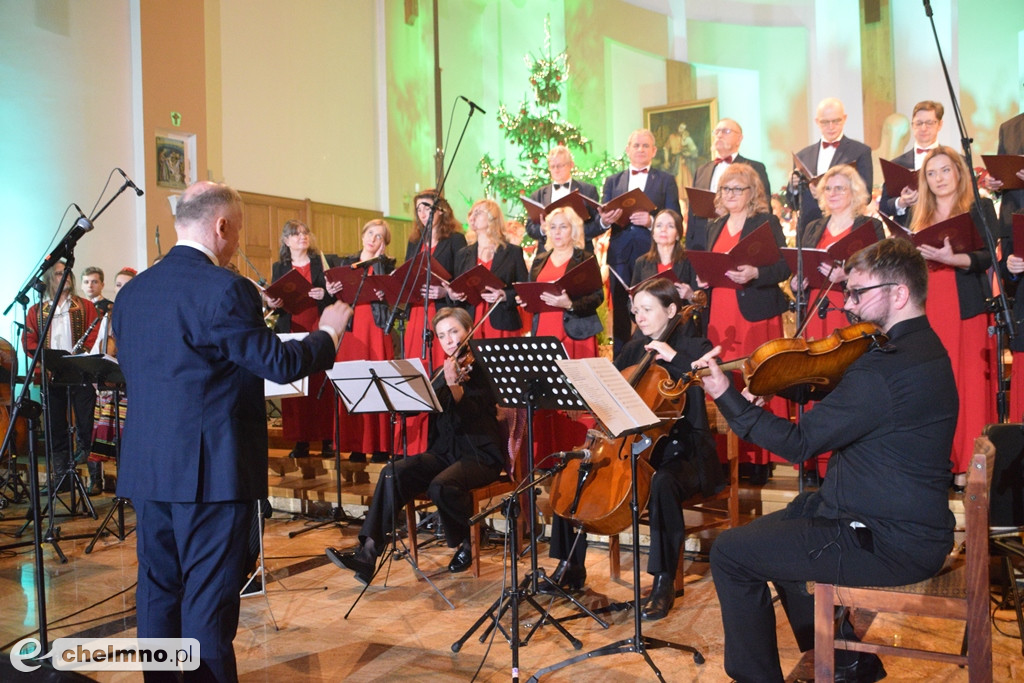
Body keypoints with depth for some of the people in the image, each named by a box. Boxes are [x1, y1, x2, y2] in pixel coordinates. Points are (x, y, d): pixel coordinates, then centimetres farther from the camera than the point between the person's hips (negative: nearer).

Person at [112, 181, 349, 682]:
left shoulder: (131, 291, 9)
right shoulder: (224, 289, -16)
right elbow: (280, 364, -16)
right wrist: (328, 332, 1)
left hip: (146, 467, 8)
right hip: (211, 467, -7)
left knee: (158, 588, 17)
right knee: (208, 597, 2)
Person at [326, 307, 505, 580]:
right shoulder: (442, 374, 15)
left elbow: (470, 414, -17)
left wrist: (455, 384, -32)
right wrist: (446, 381, -15)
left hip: (481, 454, -5)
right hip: (445, 451, 5)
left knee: (441, 486, -33)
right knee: (394, 472, -20)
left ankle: (470, 542, -5)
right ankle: (368, 551, -22)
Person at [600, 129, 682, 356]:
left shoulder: (666, 180, 10)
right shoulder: (612, 181, 18)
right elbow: (601, 218, 10)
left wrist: (651, 221, -16)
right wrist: (605, 220, -13)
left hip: (652, 254, -2)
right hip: (620, 255, 3)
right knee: (620, 314, 4)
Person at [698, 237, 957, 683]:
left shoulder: (889, 366, -27)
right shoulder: (921, 347, 8)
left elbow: (799, 444, -23)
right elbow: (838, 404, 12)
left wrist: (726, 395, -19)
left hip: (893, 545, -11)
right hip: (909, 519, 11)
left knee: (731, 554, -6)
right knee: (773, 528, 27)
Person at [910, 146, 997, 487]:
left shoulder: (980, 208, 4)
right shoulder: (920, 216, 16)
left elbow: (987, 257, -8)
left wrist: (950, 258, -24)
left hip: (967, 307, -3)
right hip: (928, 307, 3)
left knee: (969, 383, -4)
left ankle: (966, 465, 1)